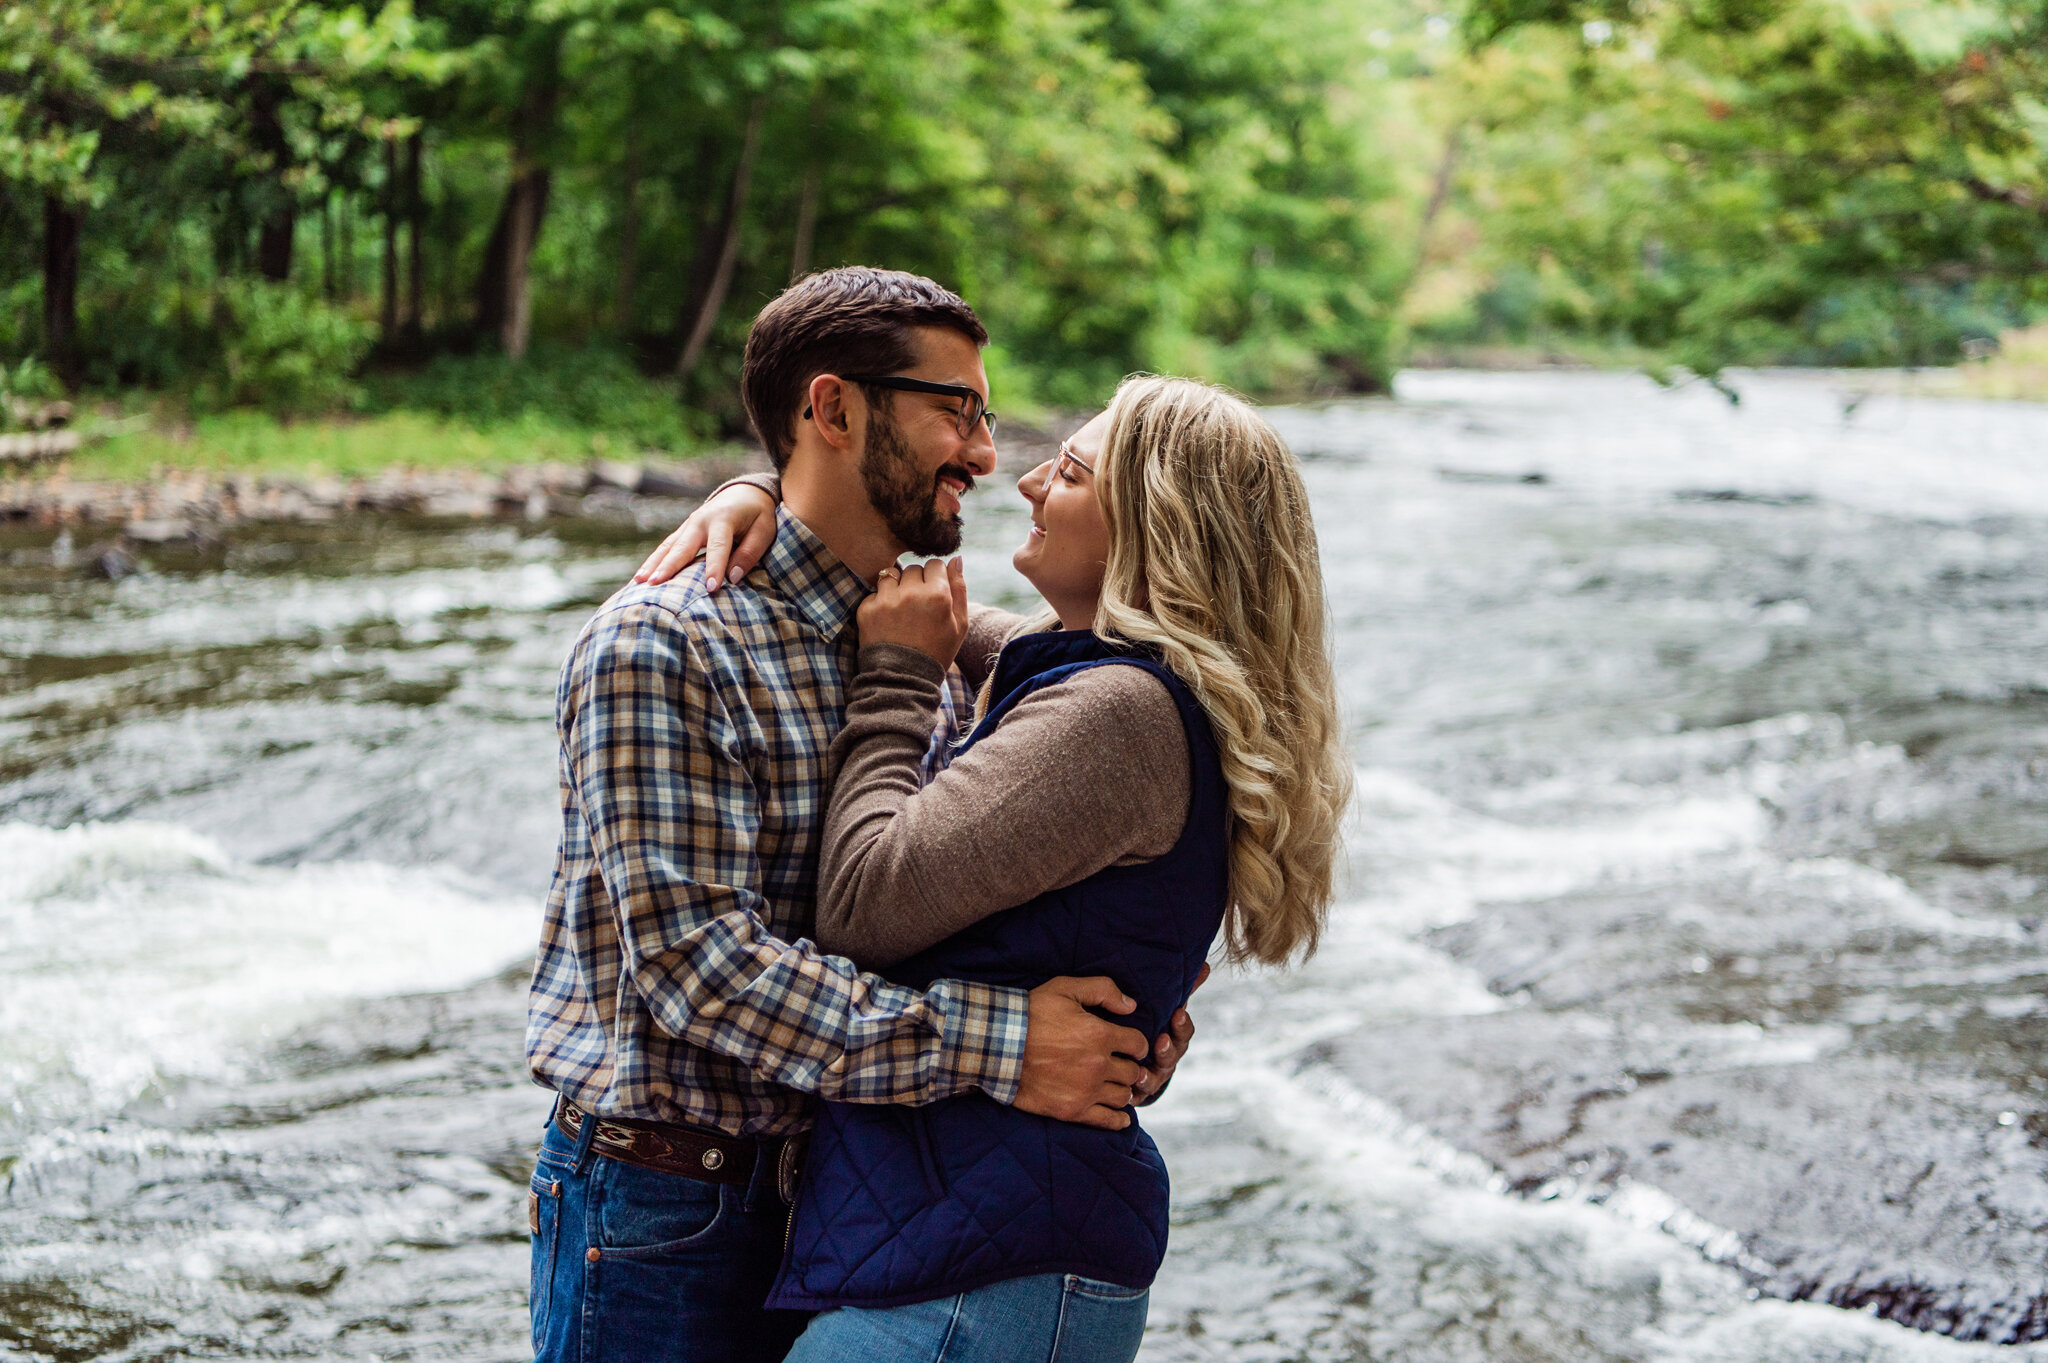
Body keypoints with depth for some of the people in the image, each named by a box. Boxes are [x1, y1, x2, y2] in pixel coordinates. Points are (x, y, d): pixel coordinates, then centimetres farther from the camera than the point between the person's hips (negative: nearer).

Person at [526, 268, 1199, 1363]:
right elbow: (693, 962, -24)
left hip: (836, 1199, 7)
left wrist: (1123, 1037, -8)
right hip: (662, 1217, -6)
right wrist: (990, 1047, -27)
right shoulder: (658, 645, -16)